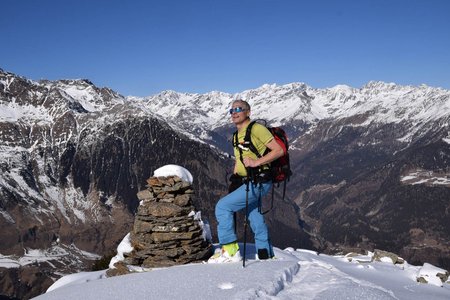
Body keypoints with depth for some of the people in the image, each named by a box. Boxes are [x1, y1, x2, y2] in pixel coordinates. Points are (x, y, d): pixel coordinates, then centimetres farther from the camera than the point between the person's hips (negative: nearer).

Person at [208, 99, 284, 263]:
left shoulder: (256, 129, -10)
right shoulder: (237, 135, 17)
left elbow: (278, 150, -16)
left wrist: (256, 162, -23)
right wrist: (235, 175, 10)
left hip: (258, 182, -9)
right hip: (249, 182, 9)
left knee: (223, 206, -13)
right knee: (255, 219, 16)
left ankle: (230, 250, -8)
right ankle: (266, 255, 28)